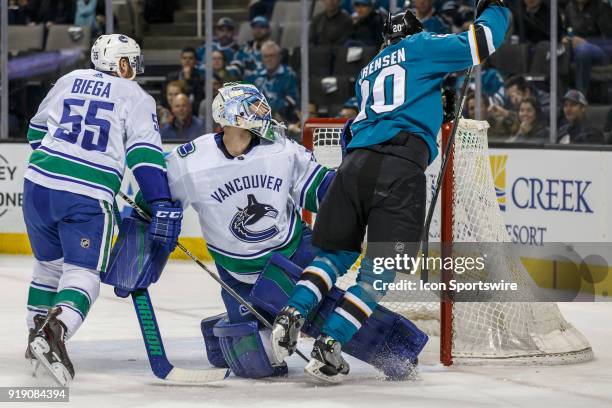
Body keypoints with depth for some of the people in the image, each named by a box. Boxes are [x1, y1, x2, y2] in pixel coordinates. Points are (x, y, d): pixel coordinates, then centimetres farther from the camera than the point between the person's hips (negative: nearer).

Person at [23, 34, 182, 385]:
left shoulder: (70, 80, 17)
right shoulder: (137, 98, 5)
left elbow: (37, 131, 26)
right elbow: (146, 154, -7)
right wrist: (163, 207, -13)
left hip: (38, 184, 4)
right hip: (88, 197, -4)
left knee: (50, 262, 25)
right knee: (82, 273, -5)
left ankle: (38, 331, 30)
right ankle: (56, 330, -31)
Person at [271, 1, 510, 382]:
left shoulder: (367, 72, 31)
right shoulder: (422, 48, 13)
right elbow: (481, 43, 6)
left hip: (356, 161, 6)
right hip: (401, 168, -6)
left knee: (337, 252, 17)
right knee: (382, 267, -3)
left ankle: (293, 314, -5)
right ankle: (329, 344, -14)